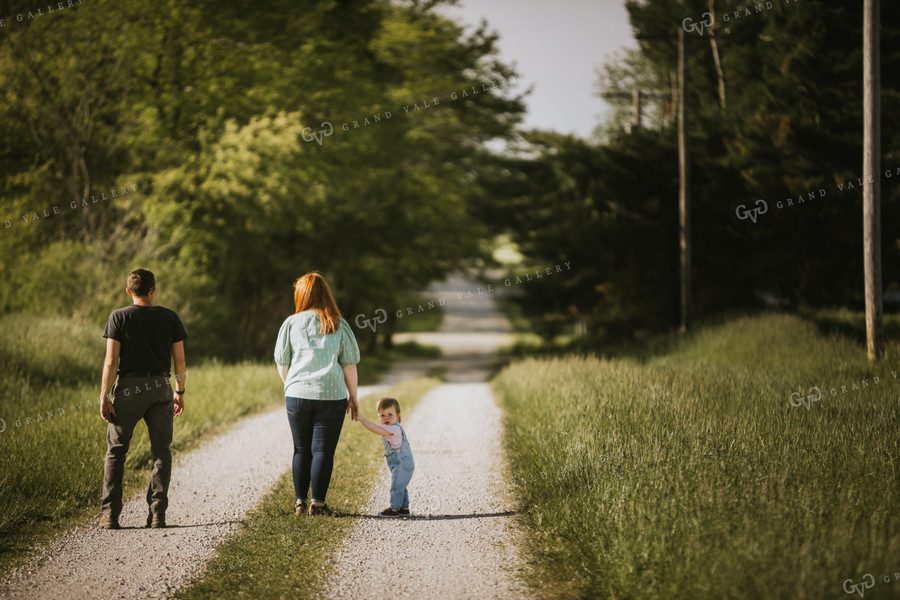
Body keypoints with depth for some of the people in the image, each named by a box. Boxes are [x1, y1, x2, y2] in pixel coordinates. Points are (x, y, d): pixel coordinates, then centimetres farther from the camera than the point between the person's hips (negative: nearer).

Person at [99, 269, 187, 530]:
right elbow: (179, 360, 6)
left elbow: (111, 361, -8)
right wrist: (180, 392, 17)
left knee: (116, 451, 6)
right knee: (161, 451, 6)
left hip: (129, 387, -2)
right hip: (161, 387, 2)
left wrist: (104, 397, -5)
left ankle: (110, 514, 3)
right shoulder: (170, 318, 4)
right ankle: (157, 513, 1)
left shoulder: (119, 317, -3)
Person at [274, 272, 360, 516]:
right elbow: (349, 365, 2)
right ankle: (317, 503, -1)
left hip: (297, 395, 1)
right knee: (323, 450, 3)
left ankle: (300, 502, 12)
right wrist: (353, 397, 12)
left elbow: (282, 363, 8)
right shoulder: (339, 326, 2)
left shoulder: (291, 324, 3)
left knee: (301, 450, 12)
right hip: (332, 396, -1)